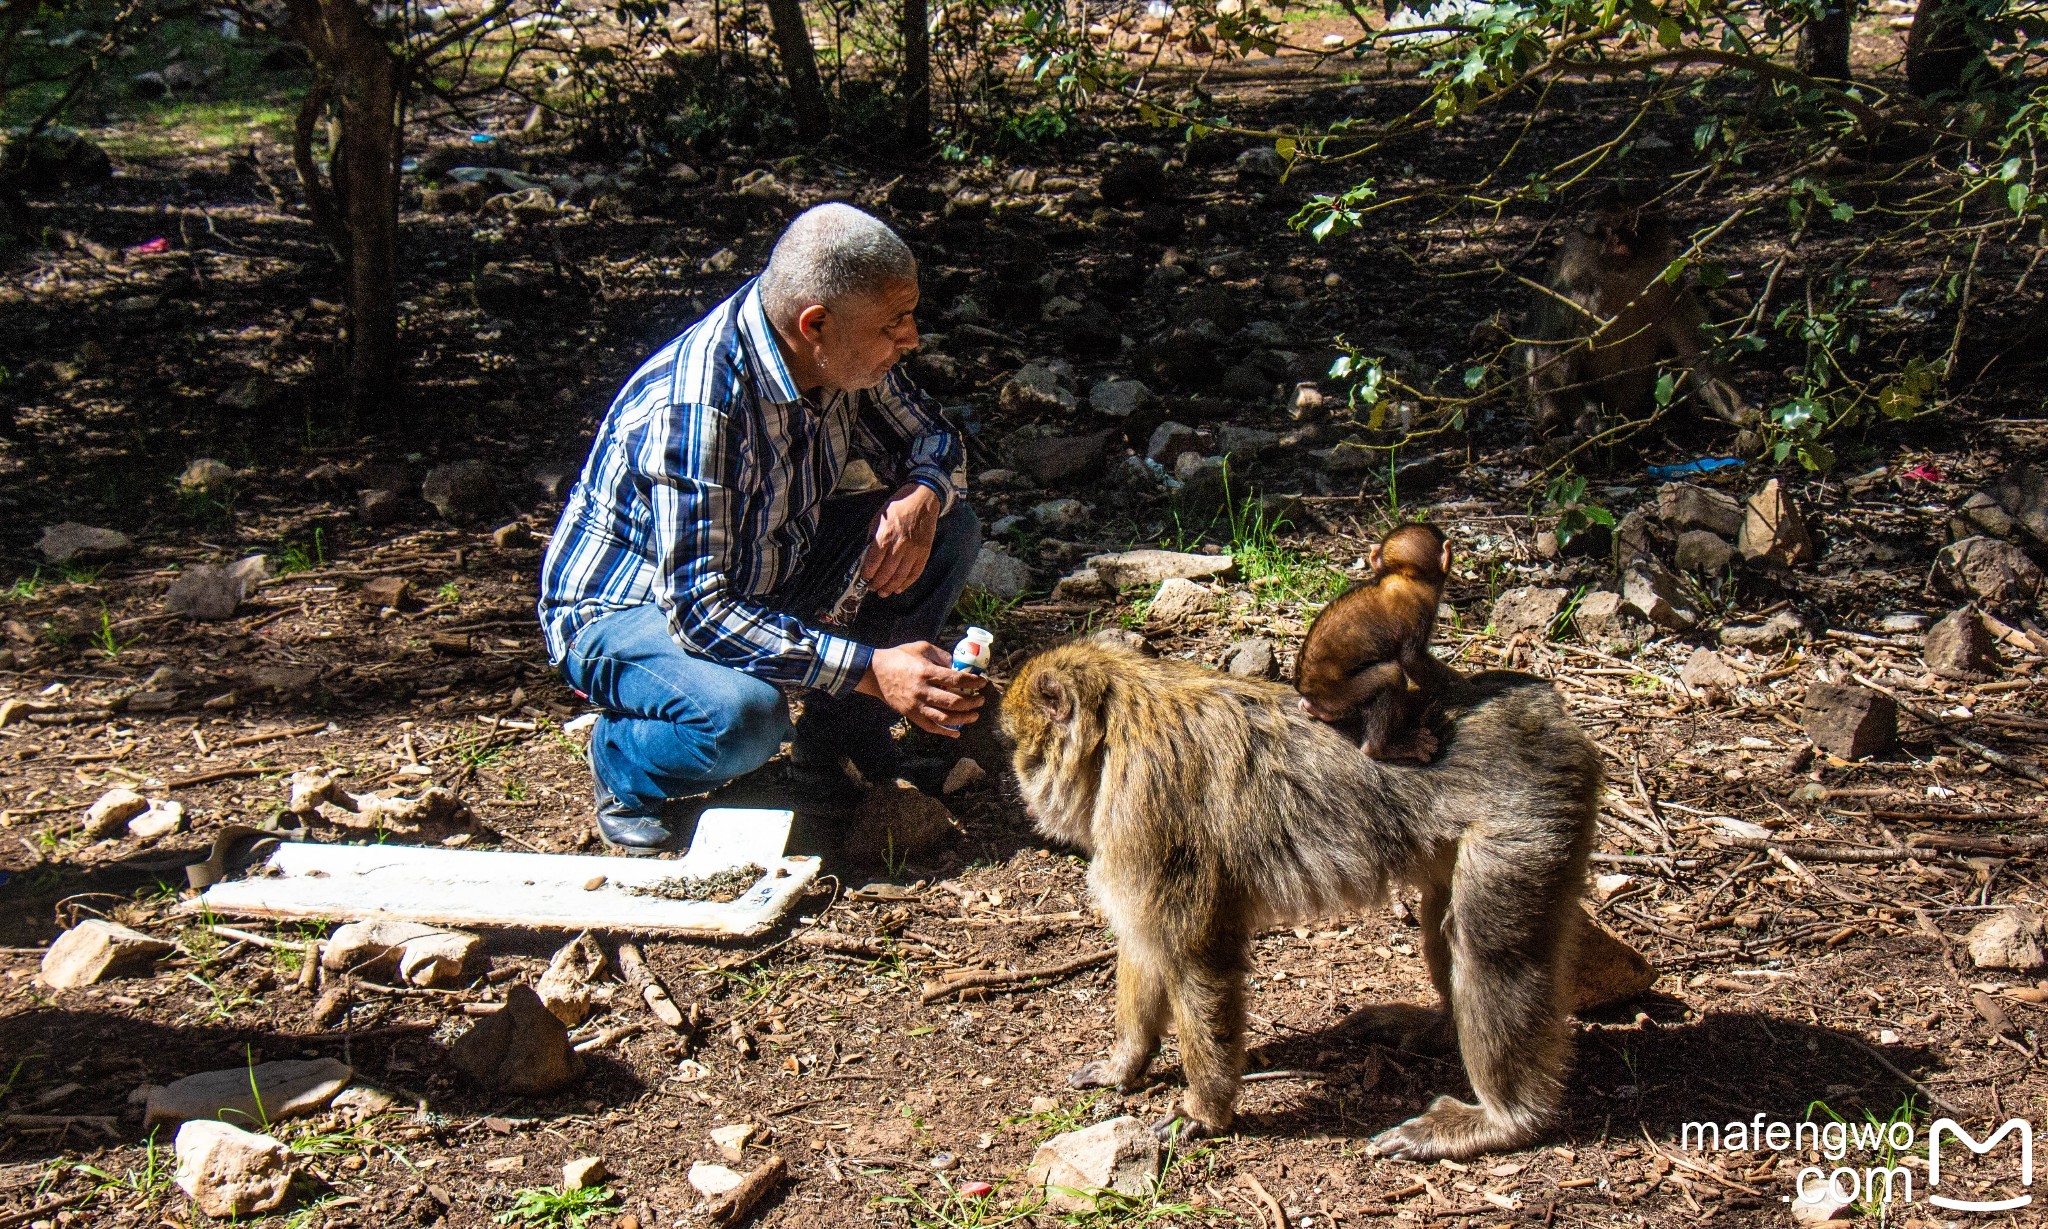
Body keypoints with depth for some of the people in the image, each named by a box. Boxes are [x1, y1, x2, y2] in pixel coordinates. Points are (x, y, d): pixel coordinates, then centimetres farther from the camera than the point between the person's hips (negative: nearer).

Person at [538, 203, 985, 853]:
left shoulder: (839, 354, -12)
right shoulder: (697, 405, -35)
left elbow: (933, 439, 4)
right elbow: (698, 610, -35)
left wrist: (921, 497, -21)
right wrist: (869, 668, -38)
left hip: (760, 576, 8)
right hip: (625, 607, -7)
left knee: (950, 531, -7)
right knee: (743, 713, -39)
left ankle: (839, 729, 6)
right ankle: (623, 761, -5)